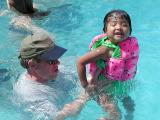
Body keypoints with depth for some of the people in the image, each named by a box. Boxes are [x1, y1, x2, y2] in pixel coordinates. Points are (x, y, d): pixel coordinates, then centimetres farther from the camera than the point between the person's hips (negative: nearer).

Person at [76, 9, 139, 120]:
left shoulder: (131, 44, -14)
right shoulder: (106, 49, -32)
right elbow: (80, 62, -30)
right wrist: (85, 85, -24)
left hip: (123, 86, 7)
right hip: (106, 89, -6)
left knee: (130, 104, 25)